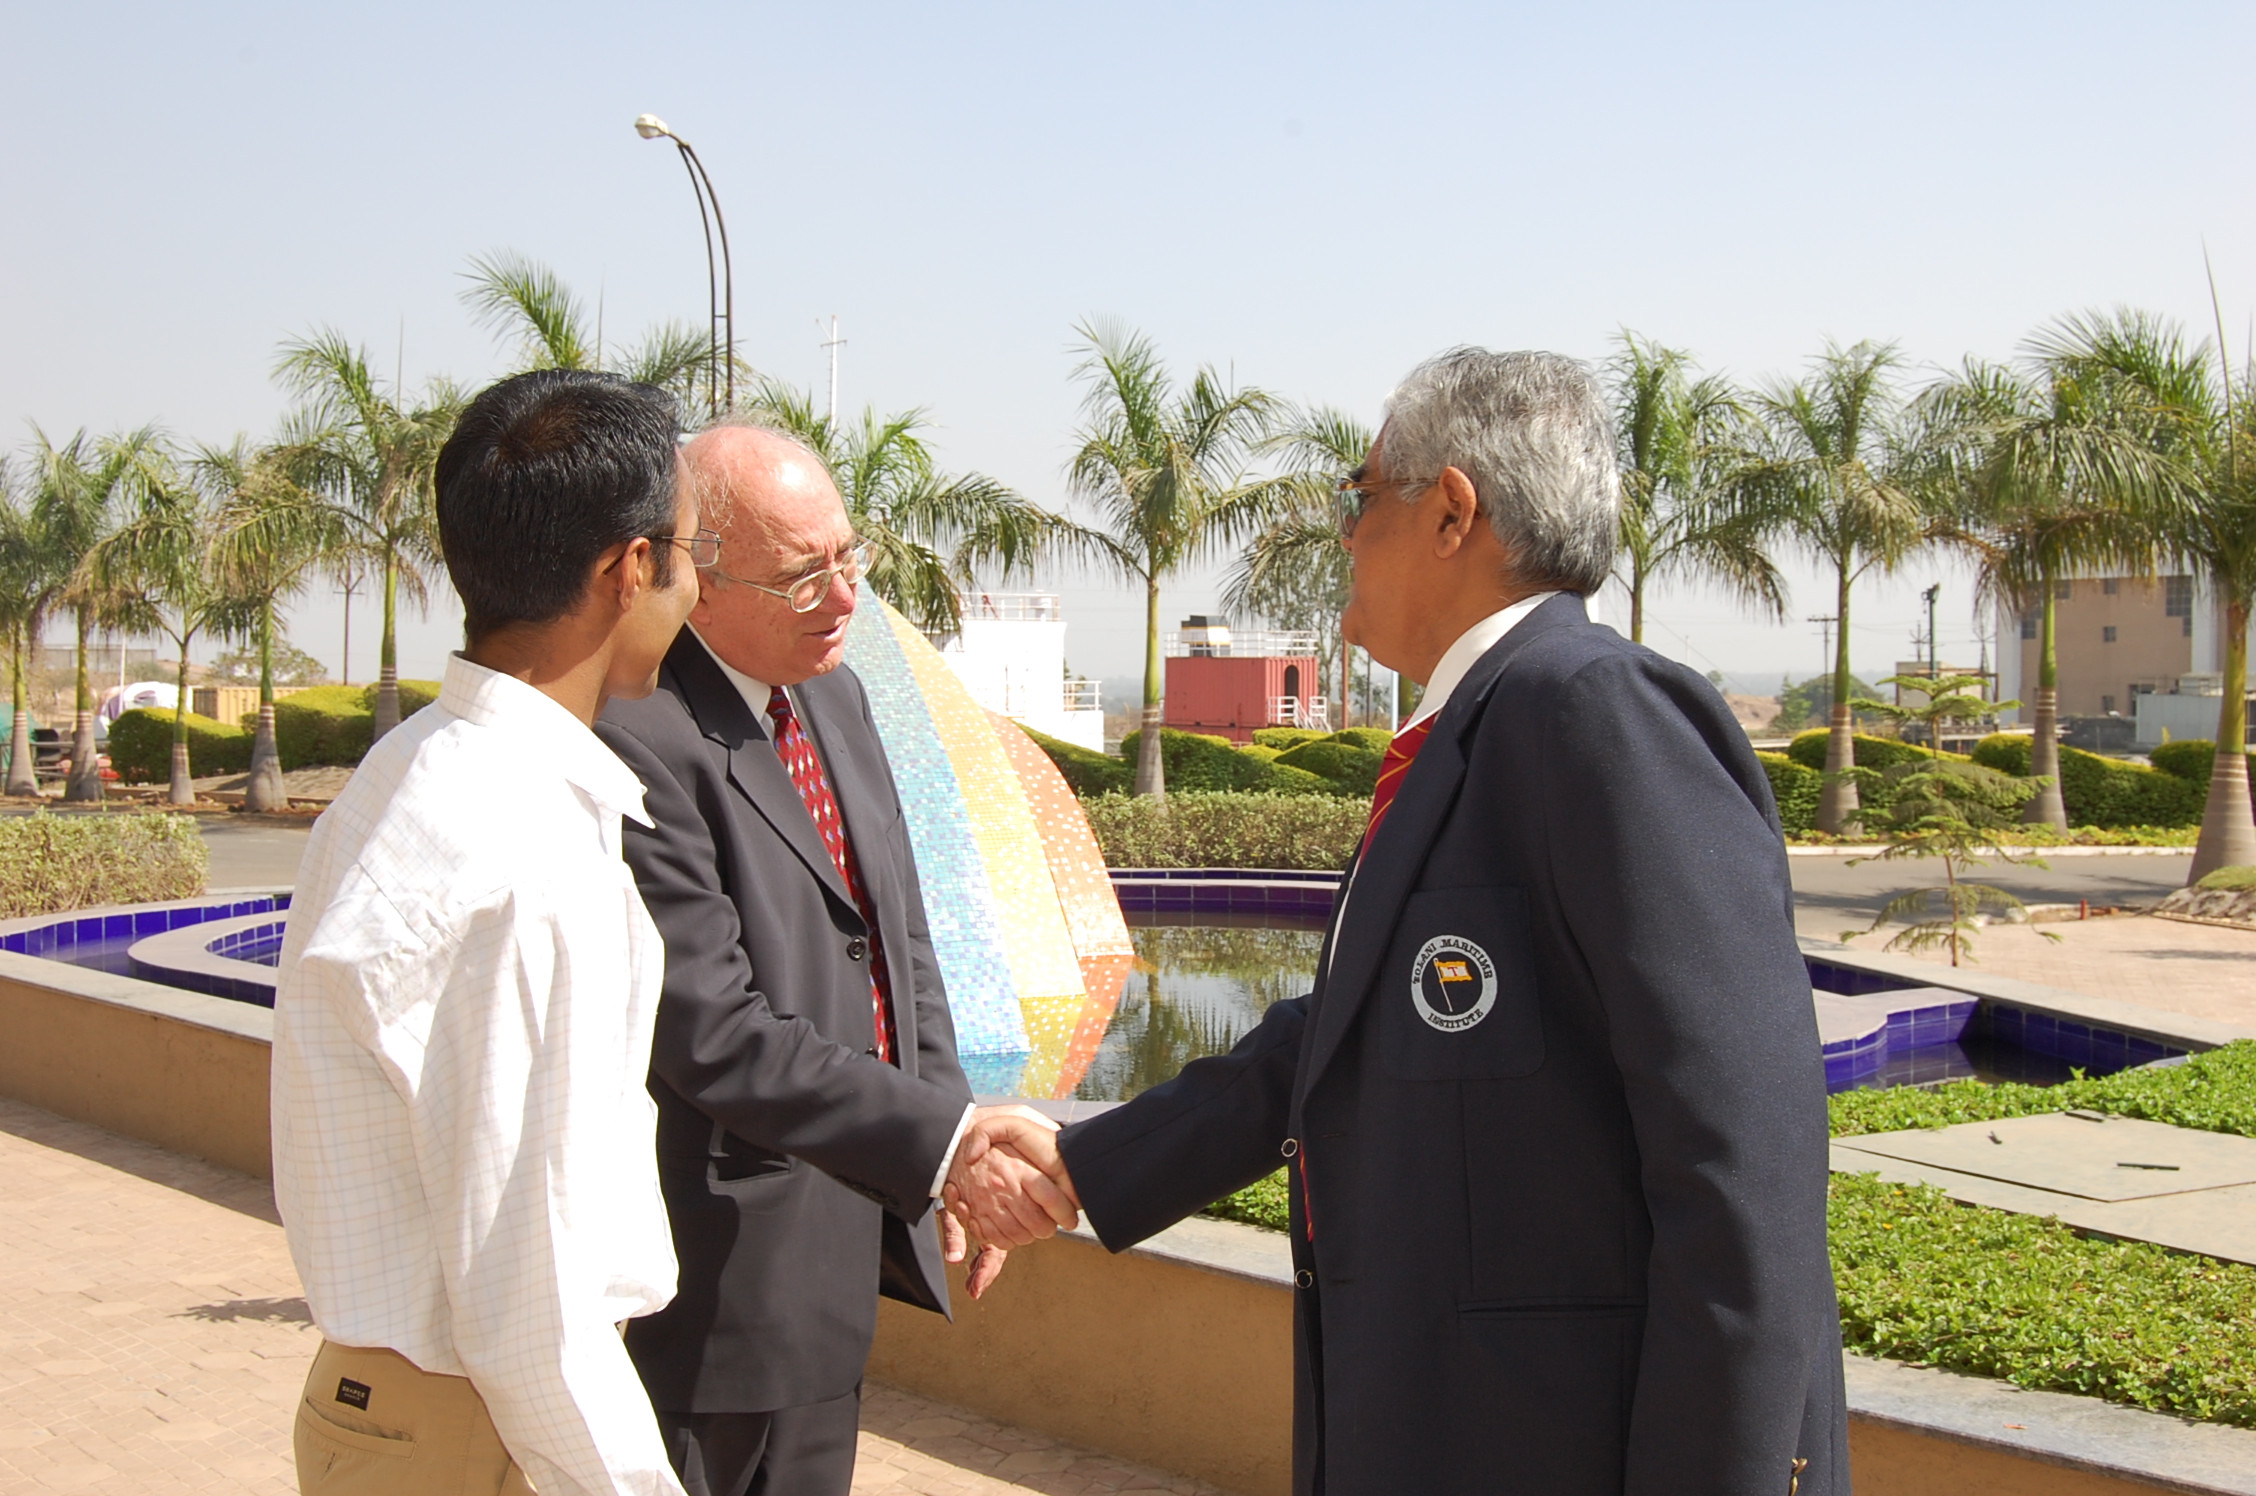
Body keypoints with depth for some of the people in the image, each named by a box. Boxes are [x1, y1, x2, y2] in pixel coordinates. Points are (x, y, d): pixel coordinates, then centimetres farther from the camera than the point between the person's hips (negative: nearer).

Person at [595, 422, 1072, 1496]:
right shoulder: (638, 741, -22)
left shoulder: (834, 696, 8)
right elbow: (712, 1031, -25)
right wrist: (941, 1137, -27)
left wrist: (965, 1163, 8)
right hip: (721, 1272, -8)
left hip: (847, 1242, 9)